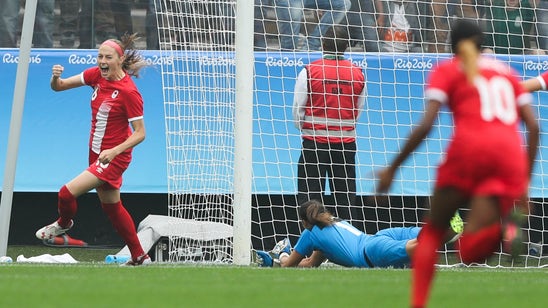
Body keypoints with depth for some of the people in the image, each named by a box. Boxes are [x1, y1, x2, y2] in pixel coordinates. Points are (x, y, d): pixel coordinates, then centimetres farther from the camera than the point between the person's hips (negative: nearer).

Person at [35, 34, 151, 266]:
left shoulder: (129, 92, -22)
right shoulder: (96, 75, -2)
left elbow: (140, 133, -18)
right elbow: (59, 87, 2)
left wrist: (114, 151, -30)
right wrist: (55, 77, -21)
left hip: (114, 158, -8)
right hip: (96, 153, 8)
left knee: (67, 193, -14)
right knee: (111, 207, 18)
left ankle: (63, 223, 22)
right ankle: (139, 257, 31)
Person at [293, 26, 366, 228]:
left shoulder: (309, 72, -7)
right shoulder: (358, 74, 0)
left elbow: (297, 110, -2)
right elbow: (358, 112, 8)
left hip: (315, 142, -2)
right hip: (346, 142, 3)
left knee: (310, 195, 1)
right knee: (345, 195, 9)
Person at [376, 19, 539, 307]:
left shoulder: (447, 70, 16)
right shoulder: (505, 70, 28)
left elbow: (425, 125, 1)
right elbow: (533, 126, 18)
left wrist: (392, 168, 7)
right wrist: (525, 181, 23)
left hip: (470, 147, -3)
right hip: (510, 155, 3)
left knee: (432, 232, 17)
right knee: (469, 252, 0)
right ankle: (506, 227, -33)